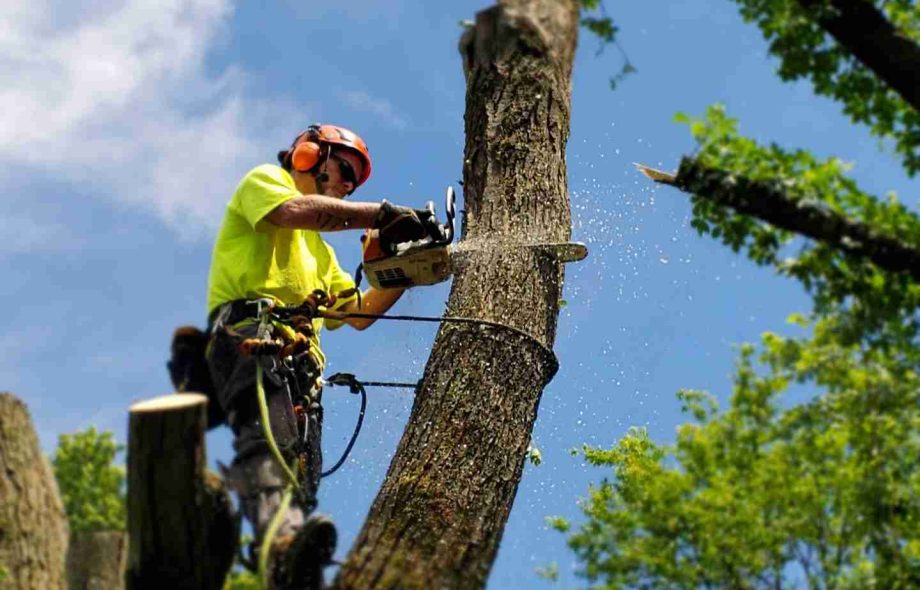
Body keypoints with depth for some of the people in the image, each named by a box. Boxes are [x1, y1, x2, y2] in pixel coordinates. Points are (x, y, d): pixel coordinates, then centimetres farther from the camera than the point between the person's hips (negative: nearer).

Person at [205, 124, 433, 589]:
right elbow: (295, 211, -5)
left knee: (302, 476, -11)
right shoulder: (264, 180, 19)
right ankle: (281, 537, -59)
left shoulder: (318, 251, 42)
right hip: (250, 327, -9)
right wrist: (384, 213, -6)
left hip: (300, 361, 10)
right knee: (269, 433, -36)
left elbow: (357, 313, 36)